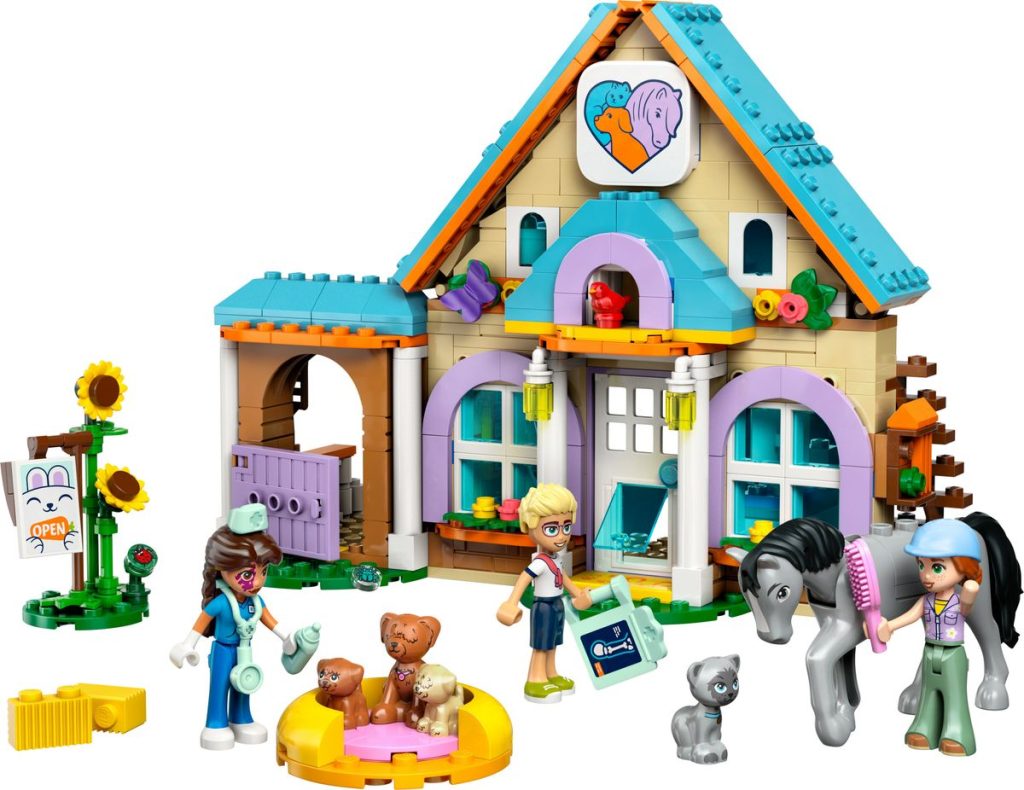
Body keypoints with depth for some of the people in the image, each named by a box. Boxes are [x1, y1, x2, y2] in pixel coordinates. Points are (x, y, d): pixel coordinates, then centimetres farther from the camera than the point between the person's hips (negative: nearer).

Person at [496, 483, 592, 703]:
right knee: (541, 646, -2)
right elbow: (523, 579, -35)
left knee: (551, 644, 17)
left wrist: (576, 593, 32)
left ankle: (551, 676, 27)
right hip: (544, 607, -8)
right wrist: (512, 603, -45)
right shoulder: (540, 562, -27)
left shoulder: (555, 559, 1)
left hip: (557, 606, 8)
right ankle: (536, 681, 4)